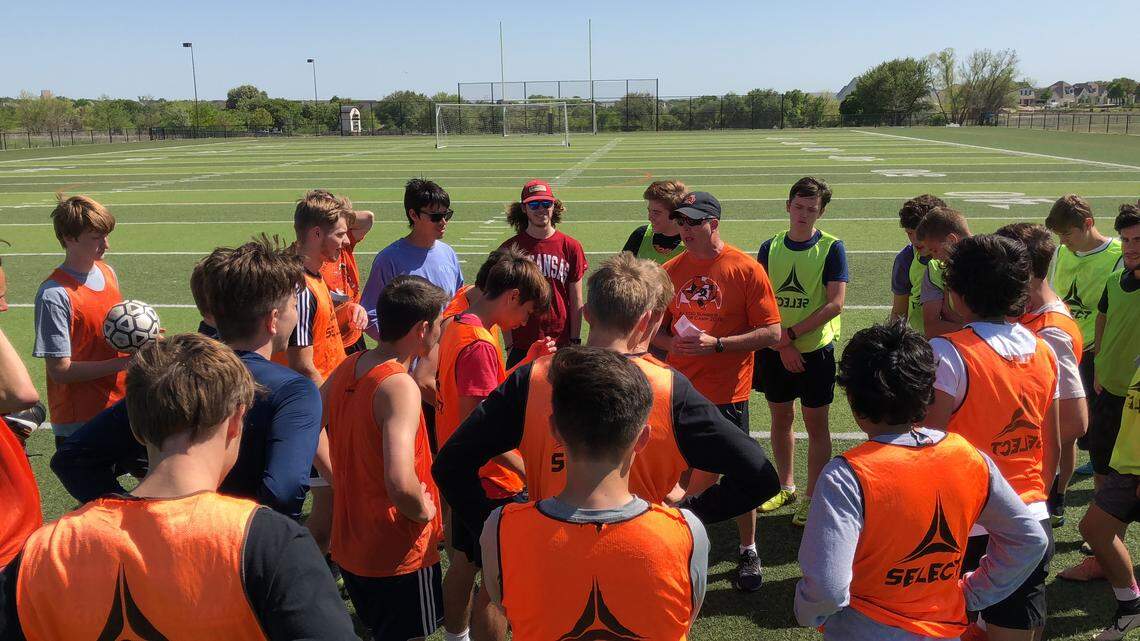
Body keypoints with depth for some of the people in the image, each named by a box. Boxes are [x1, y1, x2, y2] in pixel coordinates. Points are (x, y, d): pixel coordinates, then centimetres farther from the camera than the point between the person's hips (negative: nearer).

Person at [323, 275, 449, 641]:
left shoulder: (347, 367, -1)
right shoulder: (400, 387, -26)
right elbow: (400, 484, -37)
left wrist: (339, 480, 10)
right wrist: (424, 511, -17)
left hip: (349, 544, 8)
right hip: (399, 556, -8)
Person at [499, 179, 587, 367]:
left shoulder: (571, 247, 3)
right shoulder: (509, 248, 1)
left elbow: (576, 301, 6)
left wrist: (575, 341, 1)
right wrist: (509, 345, -3)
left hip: (562, 344, 1)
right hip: (522, 346, 0)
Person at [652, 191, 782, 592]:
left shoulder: (746, 269, -8)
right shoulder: (670, 271, 5)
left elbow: (772, 333, -10)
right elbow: (655, 330, 12)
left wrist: (716, 344, -19)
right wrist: (673, 342, -10)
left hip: (727, 393, -4)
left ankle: (749, 552, 27)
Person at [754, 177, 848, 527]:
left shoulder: (831, 248, -7)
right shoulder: (770, 247, 3)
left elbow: (835, 303, -14)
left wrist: (791, 333, -16)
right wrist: (782, 345, -11)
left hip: (816, 349, -3)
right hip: (775, 350, 4)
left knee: (816, 424, 4)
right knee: (780, 418, 14)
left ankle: (813, 498, 16)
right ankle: (786, 487, 31)